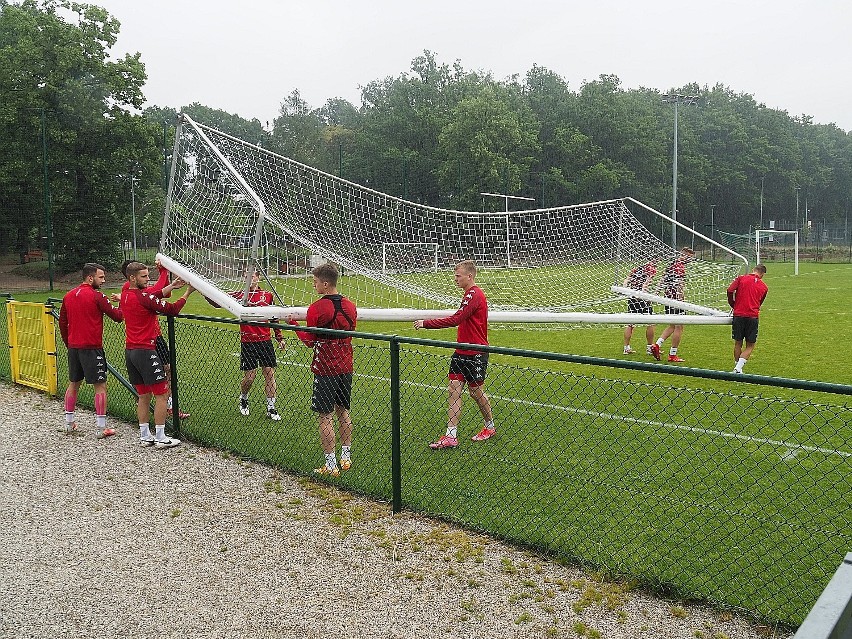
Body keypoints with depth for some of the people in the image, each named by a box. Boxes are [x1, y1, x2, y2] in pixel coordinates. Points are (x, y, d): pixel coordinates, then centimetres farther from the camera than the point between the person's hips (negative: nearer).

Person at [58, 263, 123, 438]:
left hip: (73, 347, 7)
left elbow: (62, 323, 16)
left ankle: (69, 423, 26)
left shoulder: (69, 296, 9)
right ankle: (101, 428, -1)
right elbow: (117, 316, -10)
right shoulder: (97, 296, -13)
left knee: (73, 384, 18)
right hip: (92, 348, -7)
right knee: (100, 386, -1)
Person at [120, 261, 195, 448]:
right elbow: (171, 309, -15)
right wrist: (187, 293, -6)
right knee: (161, 394, 0)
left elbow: (155, 293, 15)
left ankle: (144, 436, 18)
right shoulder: (144, 297, -16)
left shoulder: (125, 295, 10)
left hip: (130, 351, 8)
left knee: (143, 395, 14)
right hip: (146, 351, -8)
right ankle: (160, 438, 2)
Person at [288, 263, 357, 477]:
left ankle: (330, 465, 4)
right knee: (343, 411, 18)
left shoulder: (316, 309, -15)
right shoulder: (350, 307, 4)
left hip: (325, 369, -6)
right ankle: (346, 457, 26)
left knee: (326, 417, 0)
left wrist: (293, 323, 2)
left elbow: (310, 341, -9)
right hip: (345, 367, 6)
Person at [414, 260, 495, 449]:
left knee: (475, 391, 6)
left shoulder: (475, 295, -19)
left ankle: (490, 427, 30)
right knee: (453, 389, 2)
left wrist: (426, 323, -25)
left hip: (475, 353, -9)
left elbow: (455, 320, -26)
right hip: (462, 351, 9)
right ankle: (451, 436, 3)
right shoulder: (470, 294, 12)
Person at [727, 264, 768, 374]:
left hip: (738, 314, 0)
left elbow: (730, 290, -7)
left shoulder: (741, 278, 5)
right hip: (753, 317, 0)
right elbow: (759, 303, 19)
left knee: (738, 344, 15)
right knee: (750, 346, 8)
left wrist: (733, 305, 8)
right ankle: (738, 368, -9)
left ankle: (737, 367, 20)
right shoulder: (764, 287, 12)